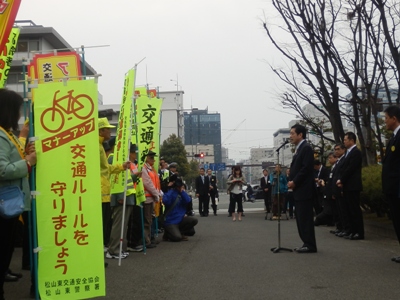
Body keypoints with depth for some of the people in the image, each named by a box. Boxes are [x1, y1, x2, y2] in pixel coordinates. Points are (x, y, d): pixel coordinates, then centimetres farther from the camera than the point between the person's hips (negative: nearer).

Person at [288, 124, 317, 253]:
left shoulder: (306, 148, -11)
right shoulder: (299, 149, 19)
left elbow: (306, 168, -18)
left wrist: (294, 182, -15)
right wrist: (291, 181, 5)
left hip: (304, 190, -10)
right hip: (298, 190, 10)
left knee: (305, 218, -8)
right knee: (300, 218, 11)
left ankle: (310, 245, -4)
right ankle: (307, 243, 16)